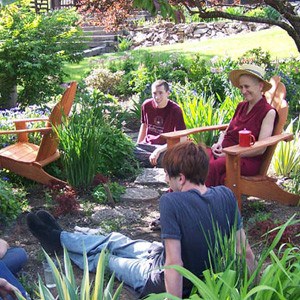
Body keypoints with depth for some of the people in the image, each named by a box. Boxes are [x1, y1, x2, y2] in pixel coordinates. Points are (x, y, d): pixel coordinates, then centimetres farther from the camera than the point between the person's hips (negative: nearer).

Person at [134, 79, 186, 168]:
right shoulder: (147, 105, 0)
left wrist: (158, 150, -27)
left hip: (166, 147, -4)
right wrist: (137, 146, 10)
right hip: (147, 145, 5)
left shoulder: (175, 110, -13)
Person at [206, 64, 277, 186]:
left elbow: (261, 149, -9)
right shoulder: (241, 106, 18)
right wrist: (219, 143, 1)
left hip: (248, 159, -6)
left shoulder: (268, 112, -2)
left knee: (213, 166, -36)